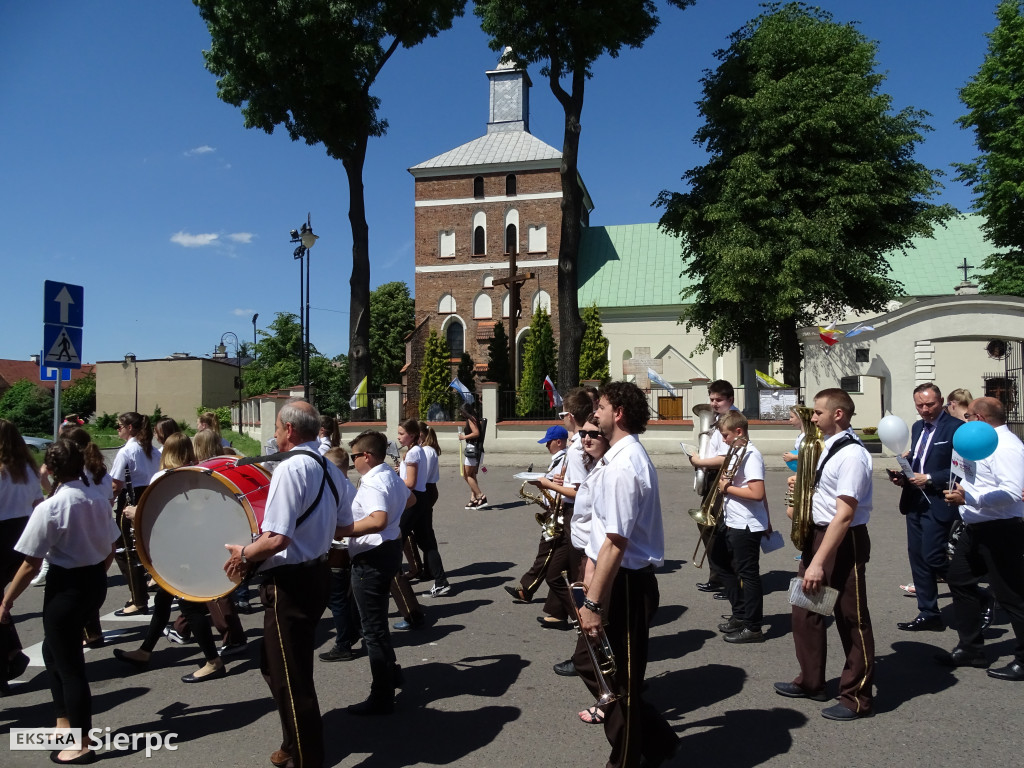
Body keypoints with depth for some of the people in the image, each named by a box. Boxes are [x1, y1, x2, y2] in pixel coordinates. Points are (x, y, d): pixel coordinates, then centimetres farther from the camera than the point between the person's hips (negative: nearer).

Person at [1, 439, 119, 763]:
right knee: (55, 650, 25)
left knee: (68, 663, 6)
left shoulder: (48, 509, -18)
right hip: (95, 582, 7)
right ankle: (65, 723, 35)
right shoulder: (98, 501, 2)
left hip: (65, 587, -7)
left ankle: (81, 746, 17)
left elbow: (31, 565, -15)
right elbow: (110, 549, 10)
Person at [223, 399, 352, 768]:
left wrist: (243, 554, -10)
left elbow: (276, 539, -25)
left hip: (290, 583, -9)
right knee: (276, 666, 25)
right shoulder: (330, 469, 6)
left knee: (291, 678, 5)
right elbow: (344, 528, 15)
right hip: (318, 574, 9)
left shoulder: (290, 469, -20)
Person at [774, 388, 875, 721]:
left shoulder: (851, 454, -21)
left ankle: (858, 697, 19)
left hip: (844, 541, -10)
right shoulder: (828, 447, 9)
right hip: (817, 533, 10)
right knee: (806, 610, 18)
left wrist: (819, 562, -26)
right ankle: (811, 681, 35)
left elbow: (844, 514, -26)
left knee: (851, 619, 4)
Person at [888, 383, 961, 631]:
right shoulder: (917, 427, 13)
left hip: (938, 504, -8)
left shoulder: (955, 427, -11)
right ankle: (928, 614, 20)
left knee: (933, 557, -9)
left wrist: (929, 478, -20)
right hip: (914, 501, 8)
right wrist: (902, 475, 3)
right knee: (917, 557, 10)